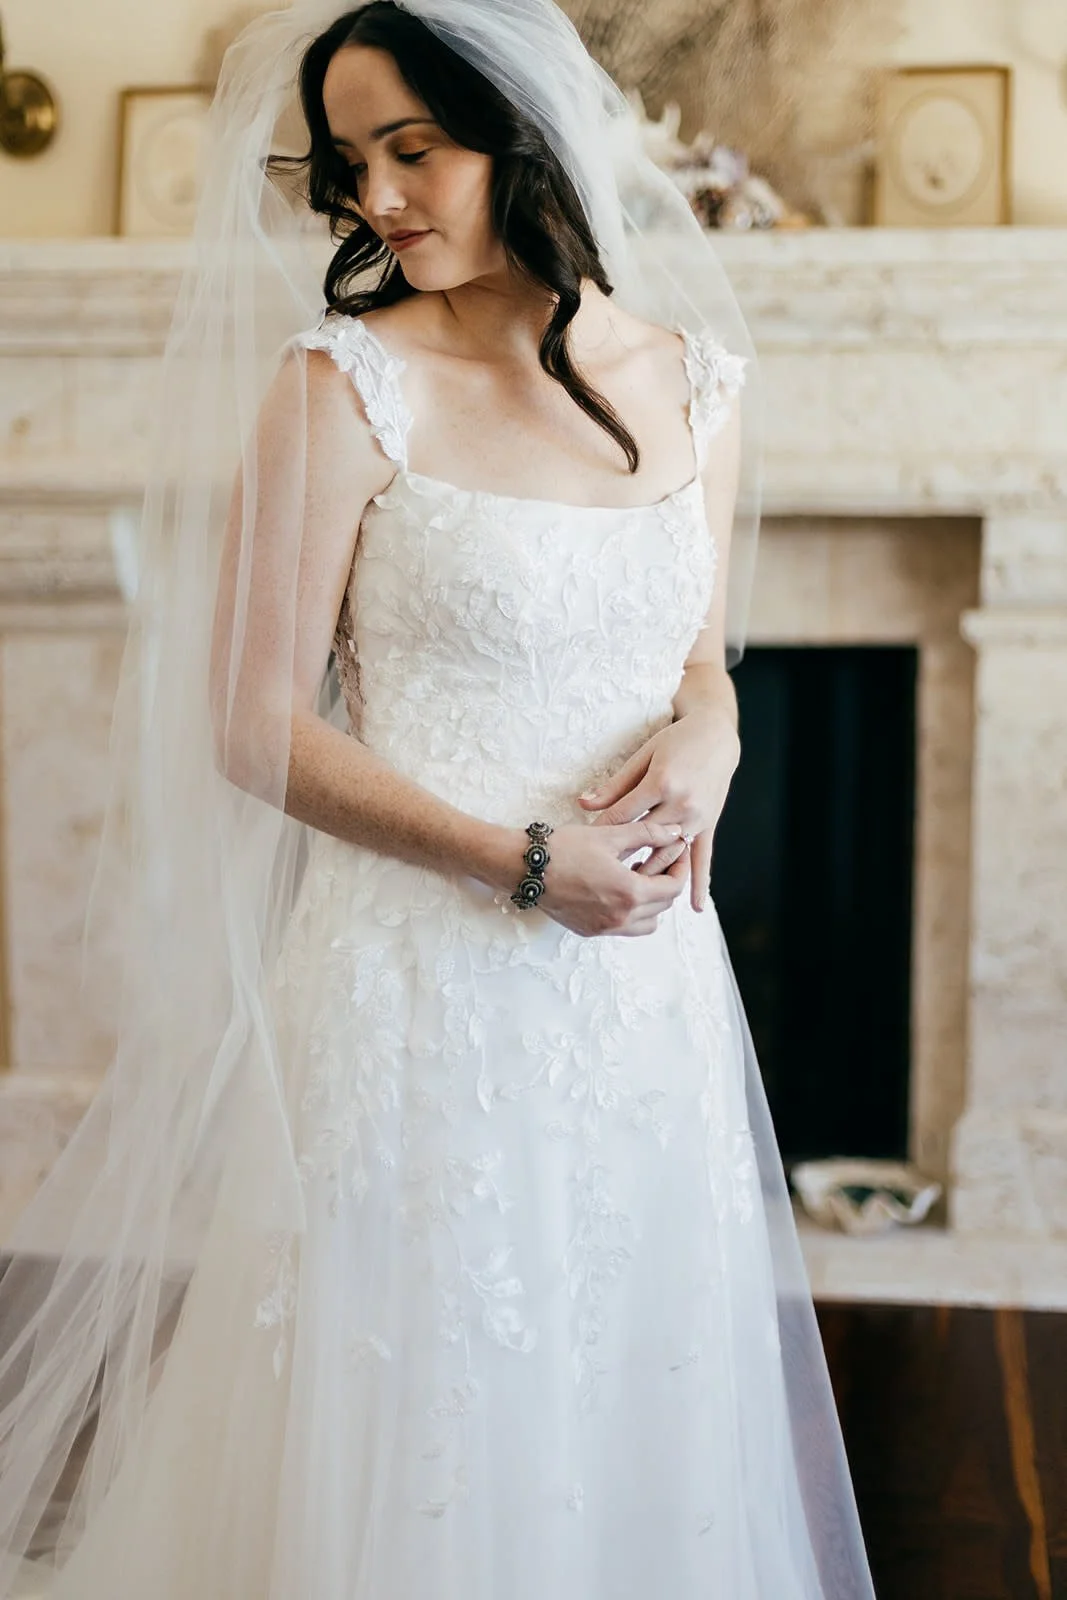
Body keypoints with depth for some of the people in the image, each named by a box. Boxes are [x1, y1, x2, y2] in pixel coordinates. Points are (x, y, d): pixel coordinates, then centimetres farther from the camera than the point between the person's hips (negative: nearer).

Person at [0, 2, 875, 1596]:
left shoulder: (700, 384, 6)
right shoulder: (349, 385, -8)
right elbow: (256, 725, -9)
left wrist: (709, 727, -5)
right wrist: (519, 861, -14)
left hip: (651, 982, 5)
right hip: (426, 975, -4)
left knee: (633, 1412, 16)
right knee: (418, 1422, 6)